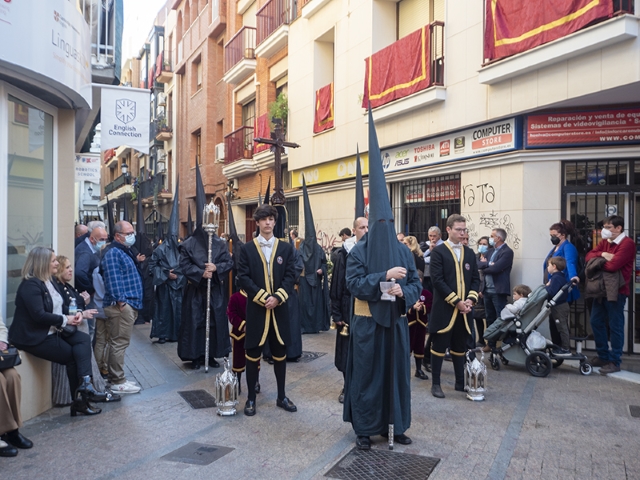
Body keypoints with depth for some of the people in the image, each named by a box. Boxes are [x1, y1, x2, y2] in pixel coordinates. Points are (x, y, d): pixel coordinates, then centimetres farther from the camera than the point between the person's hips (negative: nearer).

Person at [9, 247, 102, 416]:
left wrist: (75, 314, -5)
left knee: (83, 339, -13)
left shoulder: (49, 281, 13)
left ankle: (84, 382, -25)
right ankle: (80, 400, 3)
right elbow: (39, 315, -27)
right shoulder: (30, 285, -17)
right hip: (34, 336, -8)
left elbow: (60, 307, 16)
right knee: (72, 356, -9)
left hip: (52, 331, 9)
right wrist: (65, 320, -17)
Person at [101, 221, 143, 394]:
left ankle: (117, 378, 25)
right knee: (119, 343, -4)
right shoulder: (113, 253, -13)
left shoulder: (124, 251, 20)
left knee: (119, 343, 16)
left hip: (129, 305, 11)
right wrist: (121, 302, -22)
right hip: (121, 306, -10)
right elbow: (113, 279, -21)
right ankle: (117, 382, 3)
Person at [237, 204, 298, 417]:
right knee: (253, 354, 4)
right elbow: (243, 277, -5)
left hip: (279, 308, 2)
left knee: (280, 353, 10)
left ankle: (281, 396, 24)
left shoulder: (286, 248, 6)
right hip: (256, 308, -2)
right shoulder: (247, 249, 2)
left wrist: (277, 297, -13)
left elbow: (290, 275, 0)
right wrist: (263, 297, -15)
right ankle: (251, 399, 17)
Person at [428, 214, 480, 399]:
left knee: (460, 347, 13)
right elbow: (437, 280, -12)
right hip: (444, 308, -5)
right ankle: (435, 384, 11)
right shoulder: (438, 251, -5)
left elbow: (476, 279, 12)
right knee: (439, 346, 2)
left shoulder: (469, 253, 13)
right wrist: (456, 301, -15)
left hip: (464, 308, 5)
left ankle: (460, 382, 24)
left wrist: (470, 299, -5)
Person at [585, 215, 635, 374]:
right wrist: (602, 254, -13)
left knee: (615, 326, -1)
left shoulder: (627, 243, -13)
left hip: (616, 290, -8)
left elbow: (613, 265, -24)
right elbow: (589, 256, 6)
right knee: (596, 322, 13)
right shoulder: (605, 242, 14)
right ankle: (603, 356, 25)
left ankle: (615, 362, 8)